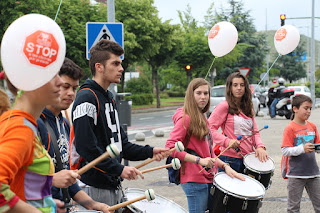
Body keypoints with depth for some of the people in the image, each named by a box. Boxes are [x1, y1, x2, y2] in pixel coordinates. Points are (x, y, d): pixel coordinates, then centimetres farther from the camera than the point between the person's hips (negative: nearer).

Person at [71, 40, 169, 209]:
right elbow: (86, 147, -22)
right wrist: (119, 169, -21)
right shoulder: (87, 99, -15)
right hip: (94, 189, -9)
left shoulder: (108, 98, 17)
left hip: (114, 186, 9)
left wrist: (150, 152, 7)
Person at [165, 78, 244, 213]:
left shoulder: (202, 118, 18)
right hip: (194, 180, -9)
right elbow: (170, 147, -19)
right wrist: (199, 160, -22)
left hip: (209, 178, 9)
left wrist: (224, 166, 8)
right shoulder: (185, 118, -10)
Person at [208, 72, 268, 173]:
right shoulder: (224, 106, -4)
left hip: (248, 158, 6)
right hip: (230, 159, -6)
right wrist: (227, 141, -22)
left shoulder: (248, 108, 17)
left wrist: (260, 146, -5)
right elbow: (209, 128, -11)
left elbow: (255, 132, 15)